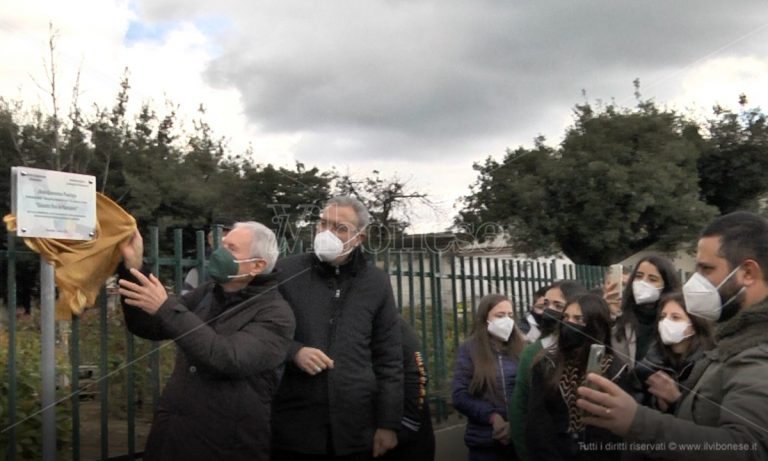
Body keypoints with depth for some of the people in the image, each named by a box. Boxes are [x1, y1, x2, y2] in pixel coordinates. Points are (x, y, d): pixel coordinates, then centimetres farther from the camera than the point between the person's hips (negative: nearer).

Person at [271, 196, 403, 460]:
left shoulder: (376, 283, 4)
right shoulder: (285, 272, -1)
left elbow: (389, 359, 6)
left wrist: (388, 423, 2)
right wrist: (293, 352, -15)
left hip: (356, 430, 1)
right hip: (293, 428, -1)